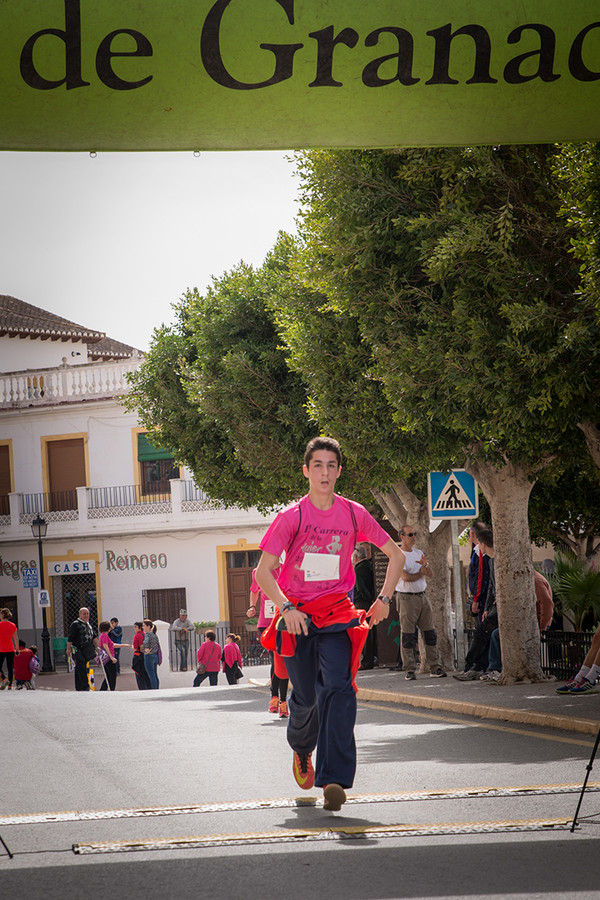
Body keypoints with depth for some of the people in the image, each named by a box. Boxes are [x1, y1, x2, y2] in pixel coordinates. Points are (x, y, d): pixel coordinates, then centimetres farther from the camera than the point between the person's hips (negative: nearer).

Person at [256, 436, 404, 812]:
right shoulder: (291, 517, -4)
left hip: (338, 614, 0)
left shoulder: (354, 514, 1)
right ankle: (301, 750, 41)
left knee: (338, 688, -19)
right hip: (298, 617, 0)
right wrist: (286, 608, -21)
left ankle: (334, 780, -23)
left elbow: (396, 555, 12)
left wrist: (384, 598, 1)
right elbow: (263, 571, -6)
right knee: (305, 697, 6)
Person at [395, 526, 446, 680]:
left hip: (422, 596, 6)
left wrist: (425, 565, -12)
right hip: (407, 598, -6)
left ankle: (435, 668, 9)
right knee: (408, 635, -4)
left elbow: (430, 574, 9)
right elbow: (405, 577, -17)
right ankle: (410, 670, 0)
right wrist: (421, 573, -3)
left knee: (430, 633, 5)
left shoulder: (418, 553, 15)